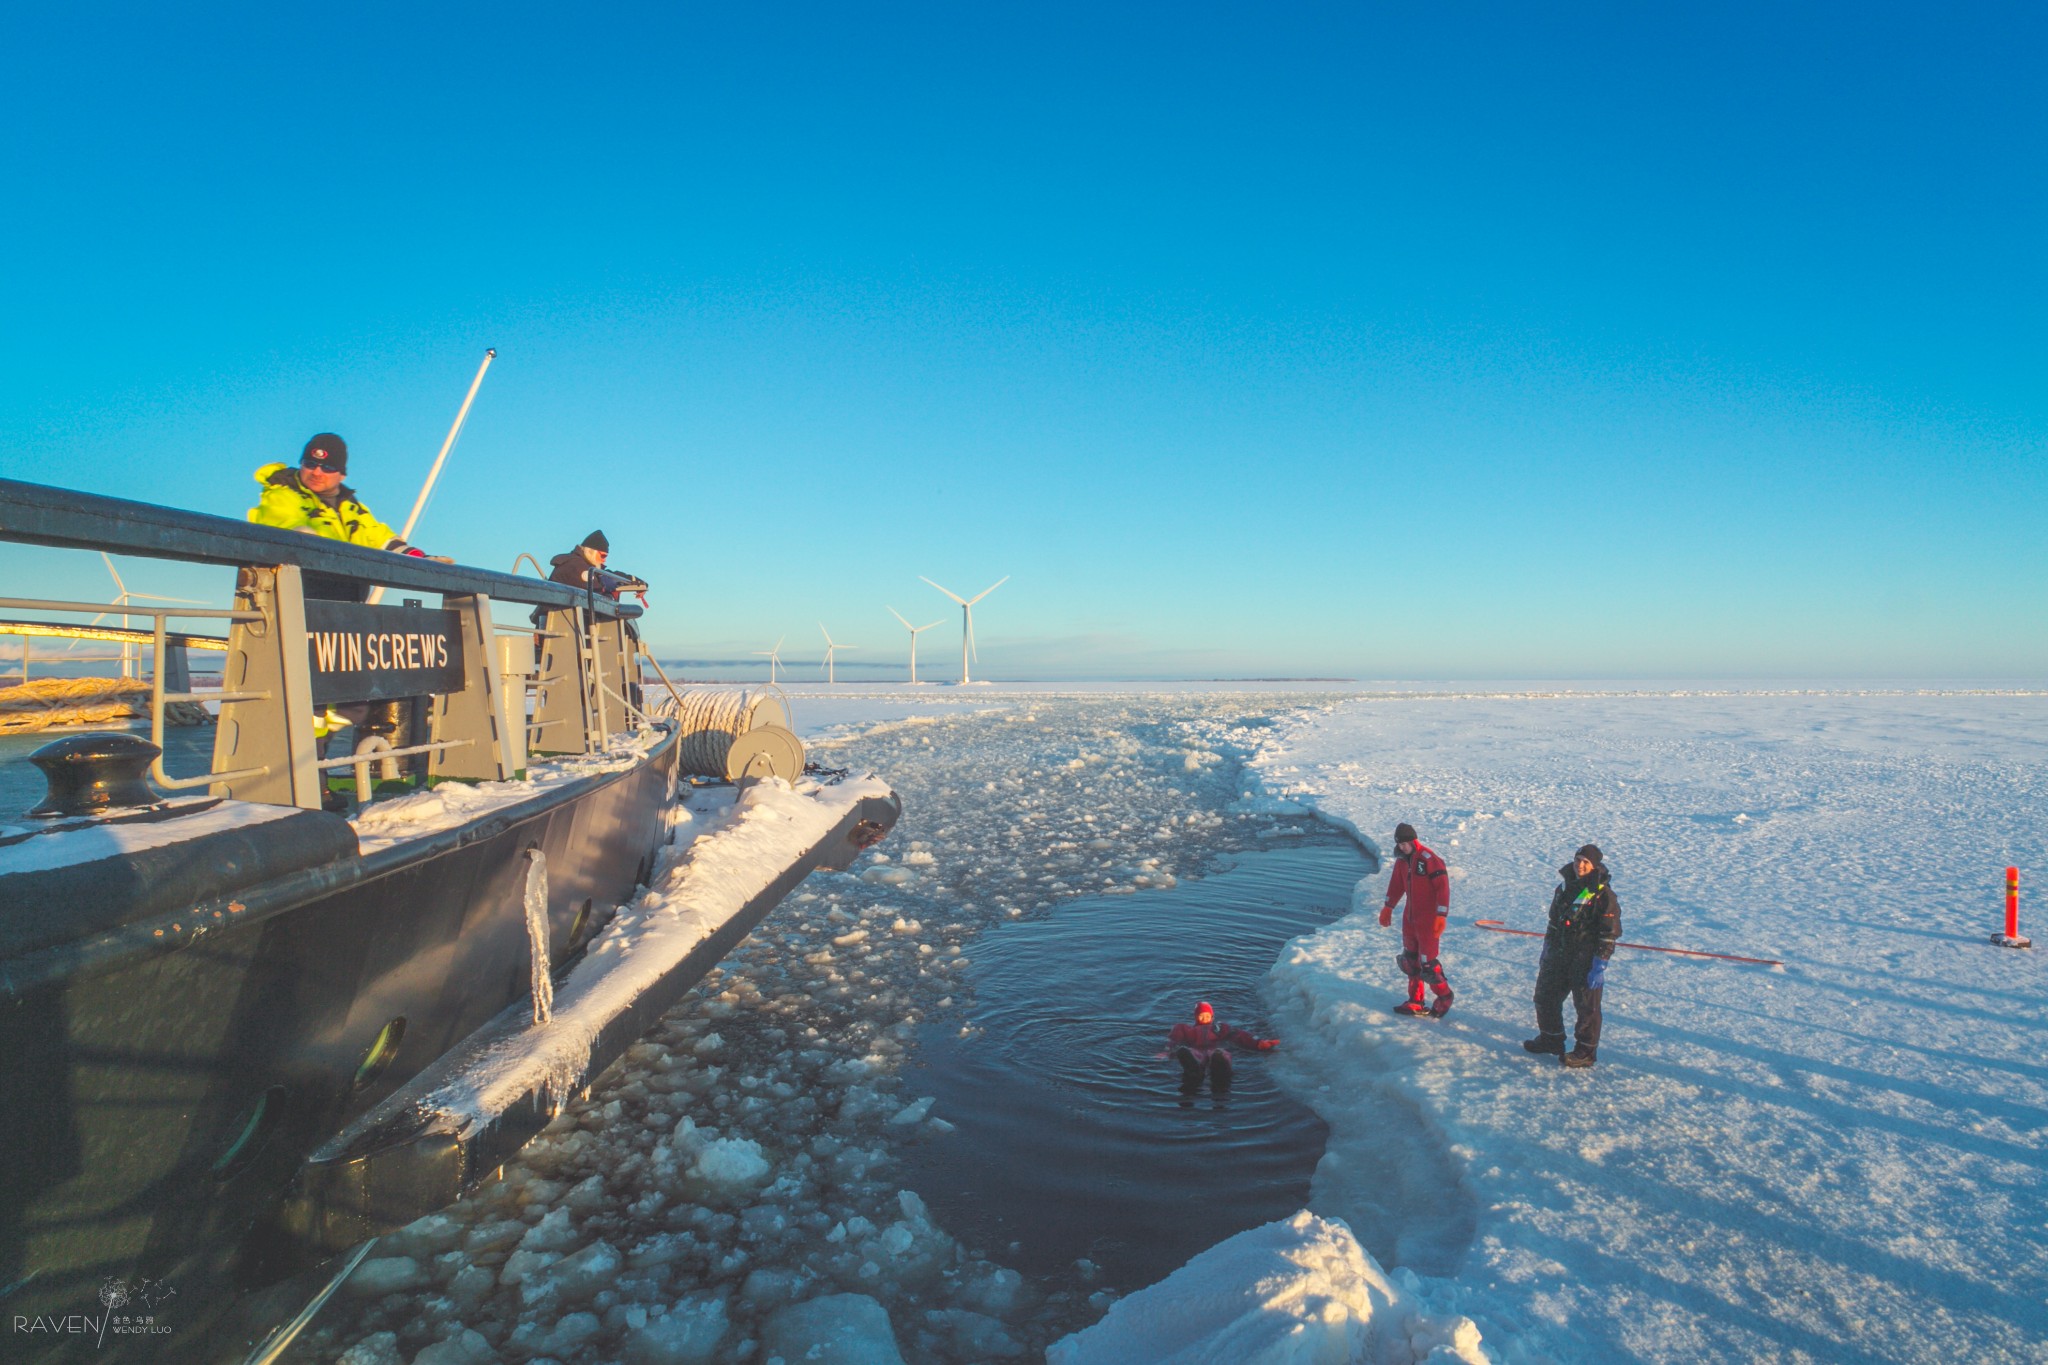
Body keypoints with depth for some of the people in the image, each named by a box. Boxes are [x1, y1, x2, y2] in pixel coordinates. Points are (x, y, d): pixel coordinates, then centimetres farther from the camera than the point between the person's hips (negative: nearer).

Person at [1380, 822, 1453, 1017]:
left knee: (1427, 963, -5)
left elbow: (1443, 886, -19)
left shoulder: (1428, 859, -18)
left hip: (1428, 920, -8)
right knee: (1410, 960, 11)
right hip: (1410, 917, 8)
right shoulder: (1402, 860, 6)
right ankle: (1415, 1001, 21)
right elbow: (1397, 884, 18)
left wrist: (1441, 916, -21)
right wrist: (1388, 907, 19)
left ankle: (1444, 996, 18)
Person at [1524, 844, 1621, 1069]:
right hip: (1558, 957, 7)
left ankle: (1586, 1051, 19)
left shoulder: (1603, 895, -12)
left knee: (1586, 1006, 4)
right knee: (1545, 997, 15)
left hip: (1585, 960, -7)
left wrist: (1600, 965, -17)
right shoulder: (1565, 888, 8)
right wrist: (1546, 953, 17)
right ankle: (1550, 1039, 33)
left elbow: (1609, 934, -13)